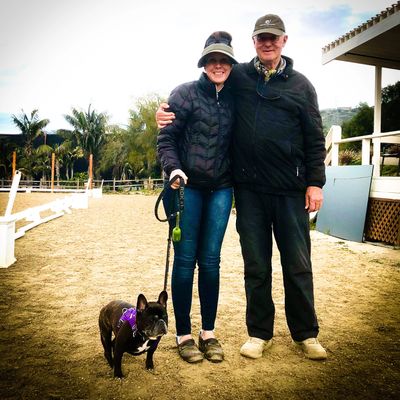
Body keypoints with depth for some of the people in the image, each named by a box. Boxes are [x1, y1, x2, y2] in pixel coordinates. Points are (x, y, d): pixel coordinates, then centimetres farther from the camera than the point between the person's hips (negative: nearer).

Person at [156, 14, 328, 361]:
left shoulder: (300, 85, 7)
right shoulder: (238, 76, 8)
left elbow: (315, 138, 7)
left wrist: (315, 182, 0)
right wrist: (167, 111, 0)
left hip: (290, 189, 0)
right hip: (249, 188, 1)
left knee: (298, 264, 6)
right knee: (256, 265, 8)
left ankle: (306, 334, 23)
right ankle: (259, 333, 24)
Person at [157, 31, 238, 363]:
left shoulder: (234, 99, 10)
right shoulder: (185, 93, -2)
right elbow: (165, 138, -5)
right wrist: (173, 168, -20)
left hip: (220, 189, 4)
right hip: (187, 187, -3)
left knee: (210, 260, 5)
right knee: (185, 259, 0)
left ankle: (209, 333, 17)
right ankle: (184, 334, 13)